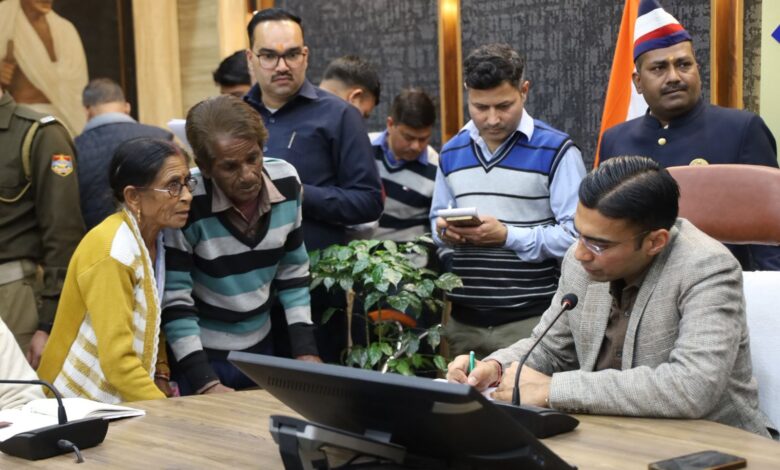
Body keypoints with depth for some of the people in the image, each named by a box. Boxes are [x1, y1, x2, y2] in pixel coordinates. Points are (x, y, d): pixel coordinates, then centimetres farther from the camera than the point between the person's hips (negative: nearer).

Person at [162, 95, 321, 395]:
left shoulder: (286, 182, -8)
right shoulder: (186, 202, -22)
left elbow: (293, 273, 3)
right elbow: (174, 301, -18)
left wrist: (306, 351, -2)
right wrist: (206, 382, -22)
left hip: (261, 349, 4)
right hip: (200, 355, -4)